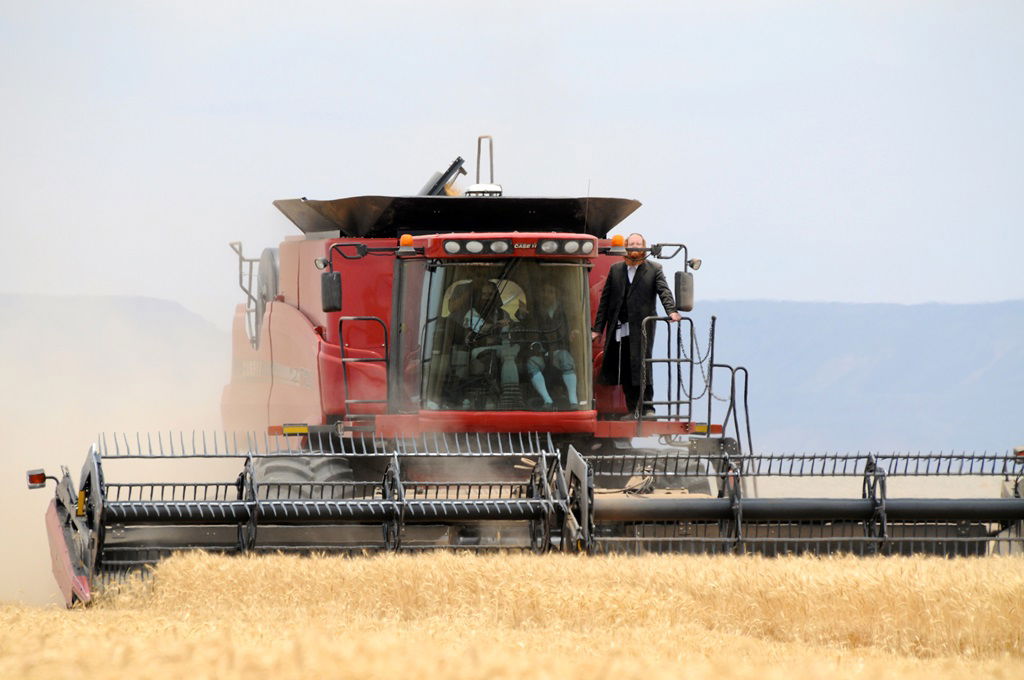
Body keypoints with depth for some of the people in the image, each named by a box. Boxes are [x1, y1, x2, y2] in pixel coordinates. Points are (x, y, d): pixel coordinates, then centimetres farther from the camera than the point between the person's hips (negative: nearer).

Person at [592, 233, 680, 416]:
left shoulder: (654, 269, 8)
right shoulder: (616, 269, 15)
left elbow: (664, 292, -4)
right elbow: (605, 300, 14)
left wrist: (671, 311, -24)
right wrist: (598, 328, 10)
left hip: (641, 327, -3)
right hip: (618, 329, 3)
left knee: (642, 366, -10)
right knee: (625, 370, 2)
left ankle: (647, 406, -5)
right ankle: (633, 409, 8)